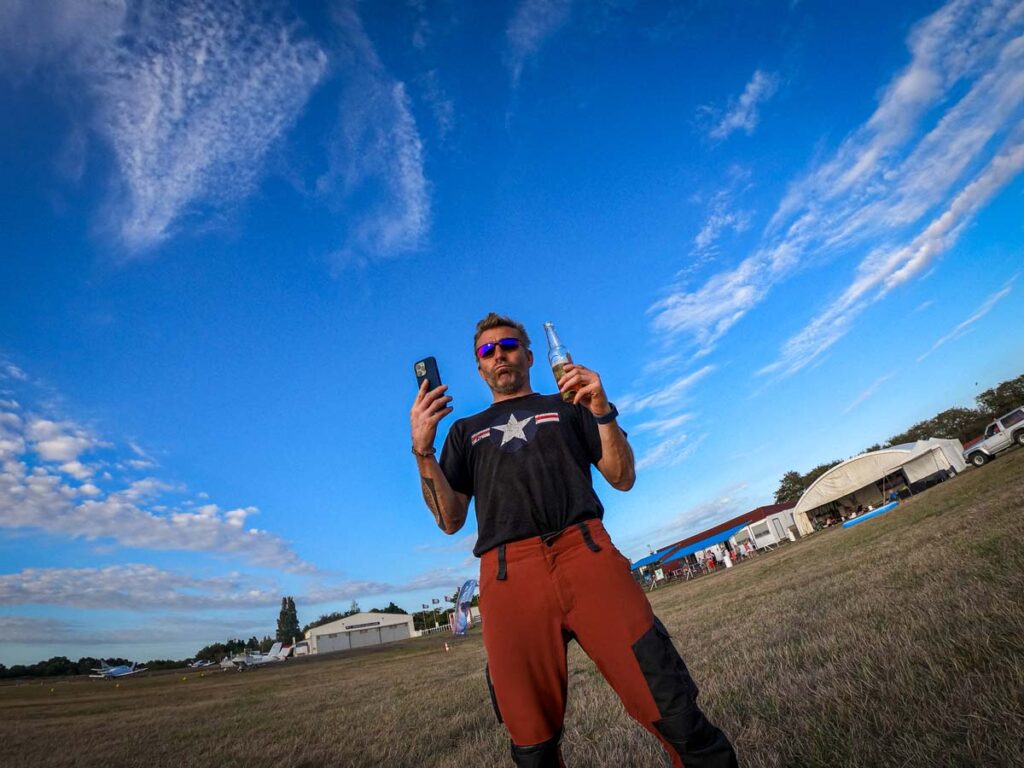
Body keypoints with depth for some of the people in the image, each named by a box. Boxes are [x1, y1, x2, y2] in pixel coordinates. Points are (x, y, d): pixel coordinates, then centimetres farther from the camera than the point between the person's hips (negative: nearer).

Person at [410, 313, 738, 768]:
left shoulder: (567, 406, 21)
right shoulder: (465, 431, 23)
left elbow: (623, 478, 13)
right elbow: (450, 520, 12)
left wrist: (602, 411, -2)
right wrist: (422, 450, -2)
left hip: (585, 554, 0)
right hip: (508, 577, 1)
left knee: (673, 709, -9)